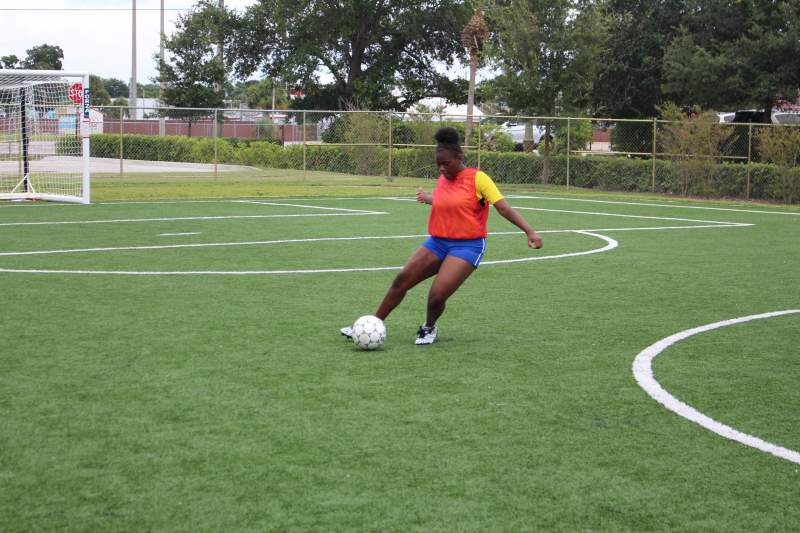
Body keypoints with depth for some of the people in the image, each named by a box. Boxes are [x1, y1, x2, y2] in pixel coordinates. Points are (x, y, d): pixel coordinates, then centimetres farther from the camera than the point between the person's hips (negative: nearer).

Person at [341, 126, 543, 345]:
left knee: (437, 297, -16)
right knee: (401, 280, -1)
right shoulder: (442, 180, 7)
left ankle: (429, 329, 17)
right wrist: (428, 198, 42)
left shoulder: (477, 178, -12)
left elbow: (504, 207, -15)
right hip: (437, 242, 6)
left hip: (467, 246, -6)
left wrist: (530, 231, -21)